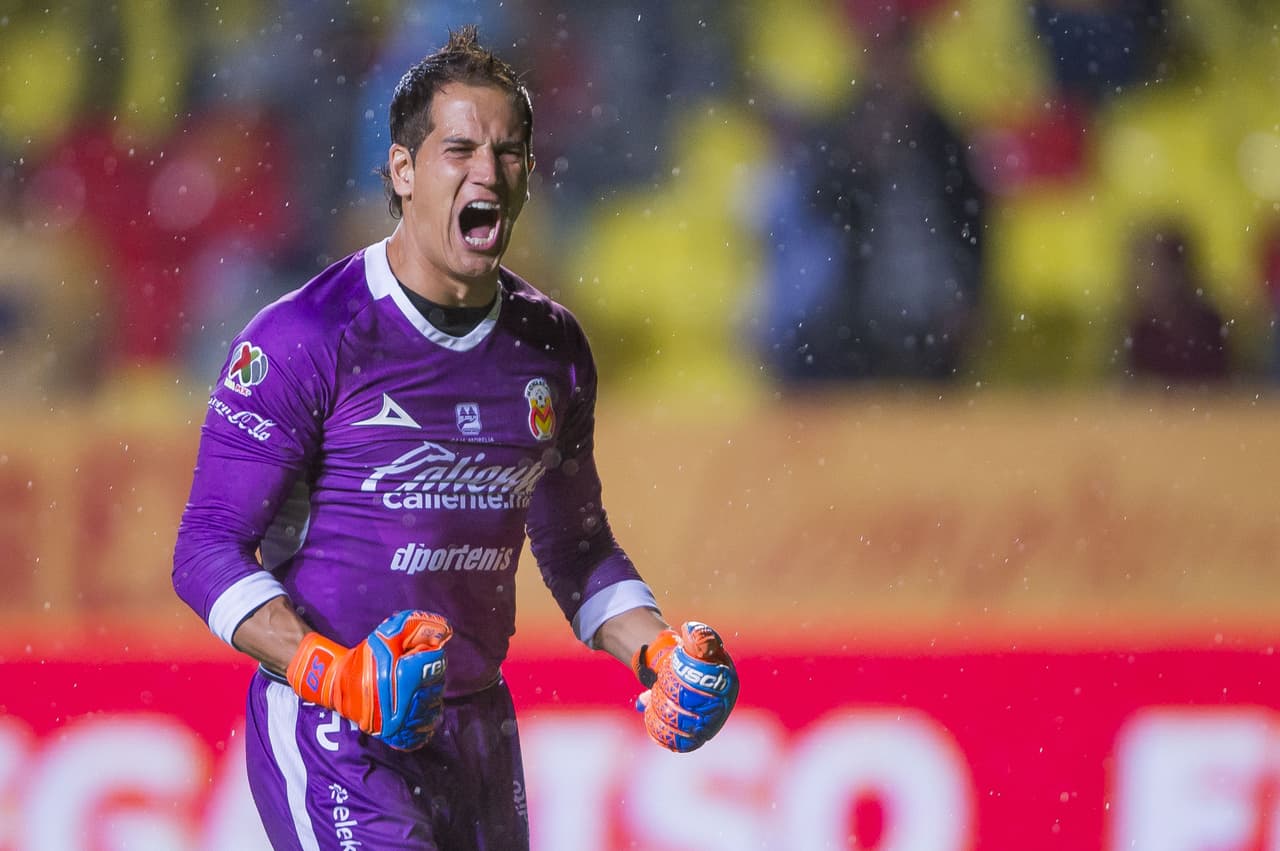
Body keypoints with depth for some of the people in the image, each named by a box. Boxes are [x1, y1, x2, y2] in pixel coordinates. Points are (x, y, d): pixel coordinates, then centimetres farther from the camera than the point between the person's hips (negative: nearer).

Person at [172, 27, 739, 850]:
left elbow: (575, 544, 21)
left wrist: (655, 651, 4)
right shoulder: (305, 339, -10)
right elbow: (210, 549, -11)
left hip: (479, 734, 6)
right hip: (332, 736, -6)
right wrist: (328, 671, -24)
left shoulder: (551, 347, 9)